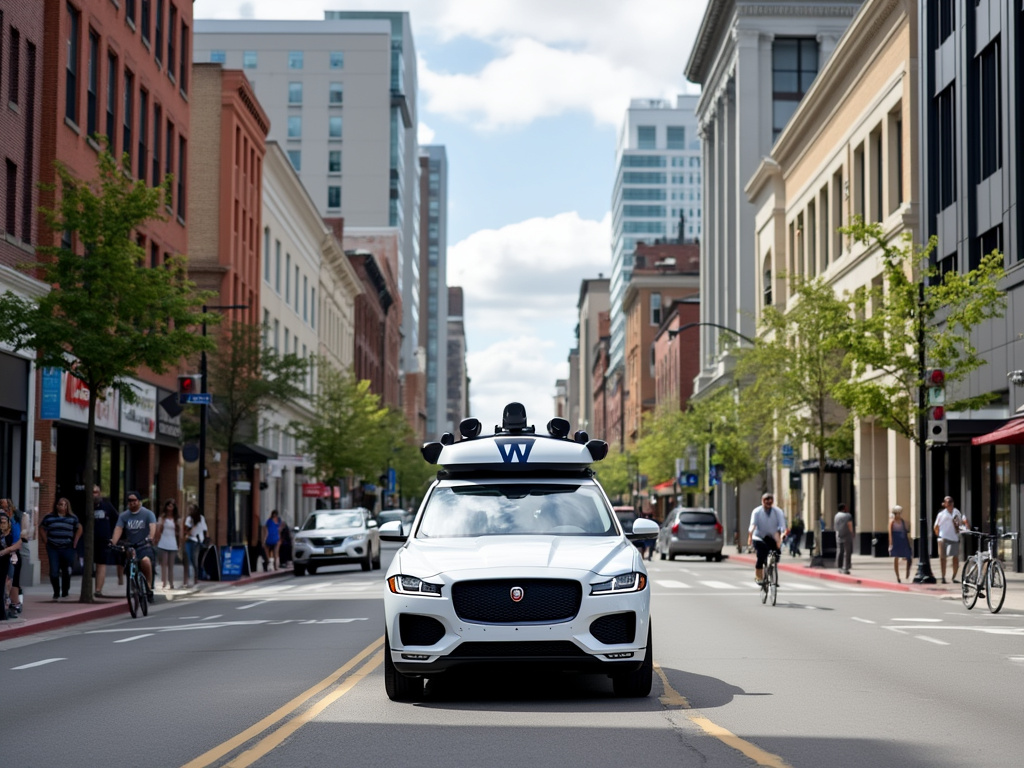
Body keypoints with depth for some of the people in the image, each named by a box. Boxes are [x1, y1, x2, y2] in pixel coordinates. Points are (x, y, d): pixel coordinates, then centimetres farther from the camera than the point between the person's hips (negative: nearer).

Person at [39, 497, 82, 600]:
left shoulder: (72, 518, 5)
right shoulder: (49, 517, 4)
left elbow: (79, 529, 13)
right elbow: (42, 529, 12)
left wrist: (75, 542, 5)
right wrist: (46, 541, 4)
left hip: (67, 549, 0)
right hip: (53, 548, 0)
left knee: (66, 572, 5)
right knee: (54, 572, -6)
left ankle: (65, 594, 16)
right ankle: (56, 593, 7)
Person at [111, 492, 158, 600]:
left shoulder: (148, 514, 0)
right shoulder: (124, 515, 7)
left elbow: (152, 527, -16)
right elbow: (118, 529, -6)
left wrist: (150, 538, -37)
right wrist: (113, 542, -24)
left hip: (144, 546, -4)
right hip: (129, 547, 4)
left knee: (145, 560, -33)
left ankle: (149, 586, -22)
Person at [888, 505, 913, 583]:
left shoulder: (903, 521, 10)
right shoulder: (892, 521, -3)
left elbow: (907, 532, 14)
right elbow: (890, 533, -6)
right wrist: (891, 544, -12)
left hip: (904, 541, 4)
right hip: (896, 541, -4)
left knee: (909, 558, -5)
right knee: (896, 559, 1)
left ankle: (908, 575, 11)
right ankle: (897, 577, 10)